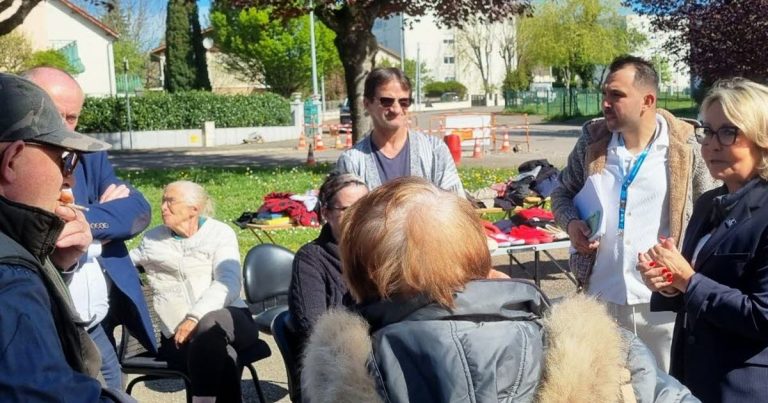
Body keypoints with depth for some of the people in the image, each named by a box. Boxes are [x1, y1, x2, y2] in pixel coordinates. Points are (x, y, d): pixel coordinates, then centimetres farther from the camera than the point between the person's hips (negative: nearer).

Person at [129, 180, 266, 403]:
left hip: (231, 323, -1)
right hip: (179, 334, 1)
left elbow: (229, 284, -10)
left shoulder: (220, 233, 6)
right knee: (222, 355, -34)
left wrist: (195, 317, -23)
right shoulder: (152, 239, 19)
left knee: (209, 324, -38)